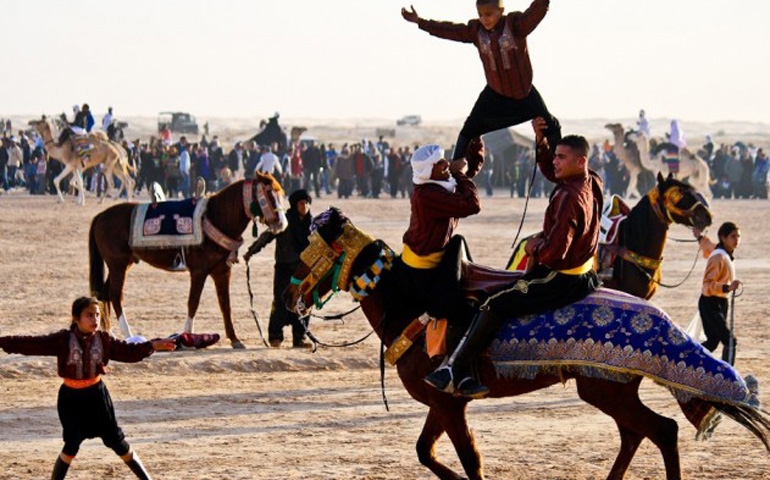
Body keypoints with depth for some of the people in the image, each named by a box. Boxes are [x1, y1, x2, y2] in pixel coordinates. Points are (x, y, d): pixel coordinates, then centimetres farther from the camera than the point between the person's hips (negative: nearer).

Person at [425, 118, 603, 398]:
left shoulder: (569, 197, -25)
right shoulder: (592, 183, 3)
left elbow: (554, 254, -28)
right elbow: (550, 171, 25)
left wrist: (535, 251, -8)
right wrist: (541, 142, 11)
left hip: (562, 283, -11)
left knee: (494, 306, -11)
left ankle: (454, 373, -8)